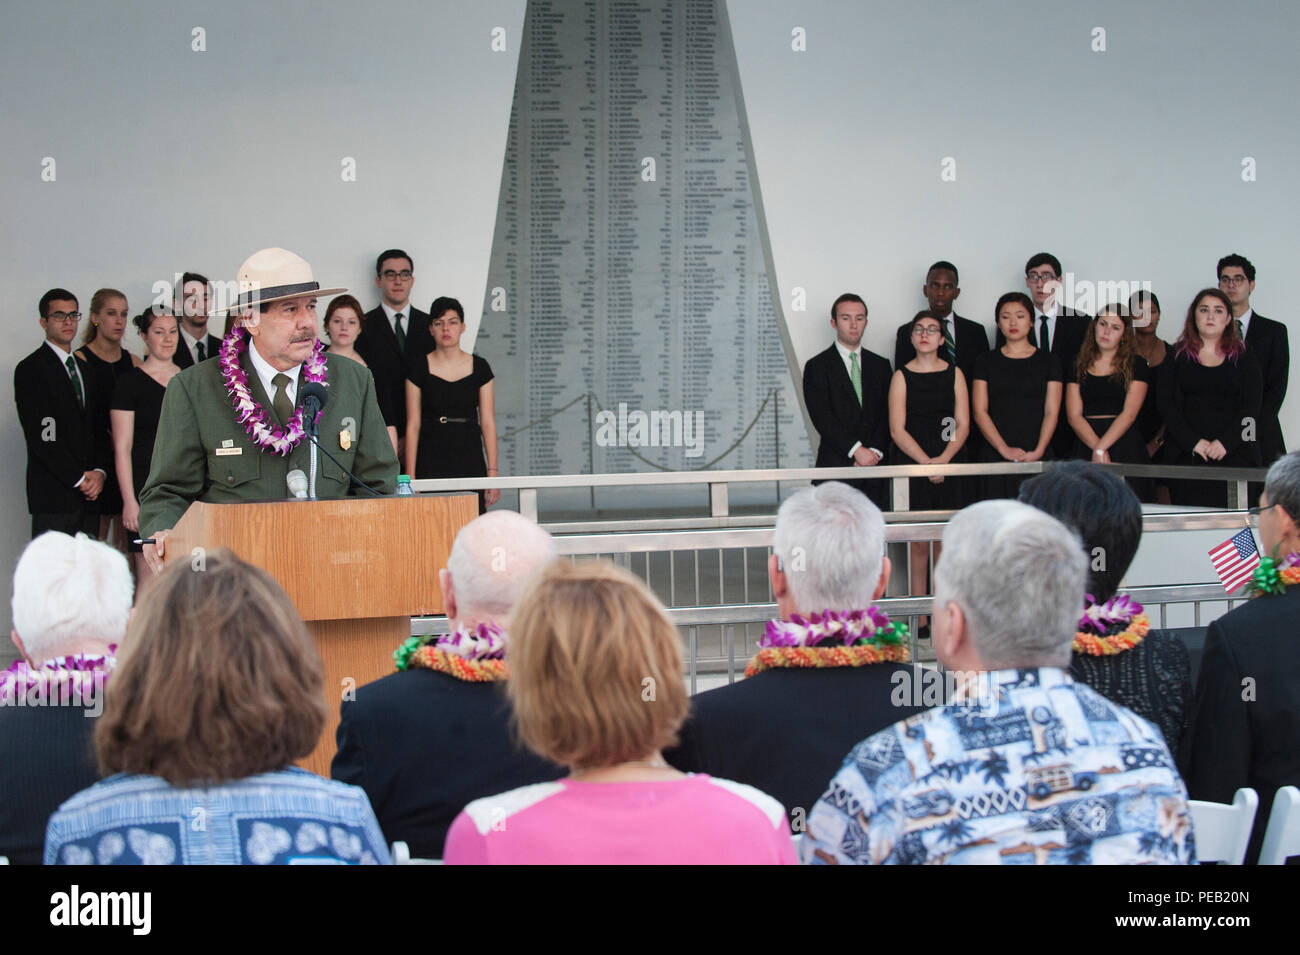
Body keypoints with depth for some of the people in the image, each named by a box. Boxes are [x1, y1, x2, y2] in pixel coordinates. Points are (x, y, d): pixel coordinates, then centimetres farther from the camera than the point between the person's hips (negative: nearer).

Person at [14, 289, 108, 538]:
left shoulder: (86, 370, 21)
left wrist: (99, 472, 0)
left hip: (89, 493, 7)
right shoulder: (30, 369, -3)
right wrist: (79, 479, -12)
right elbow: (41, 436, -11)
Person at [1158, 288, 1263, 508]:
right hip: (1187, 454, 0)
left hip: (1234, 455, 0)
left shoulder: (1243, 356, 11)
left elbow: (1252, 406, 3)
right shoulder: (1177, 355, 11)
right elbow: (1167, 405, 3)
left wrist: (1225, 443, -11)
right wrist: (1194, 442, -10)